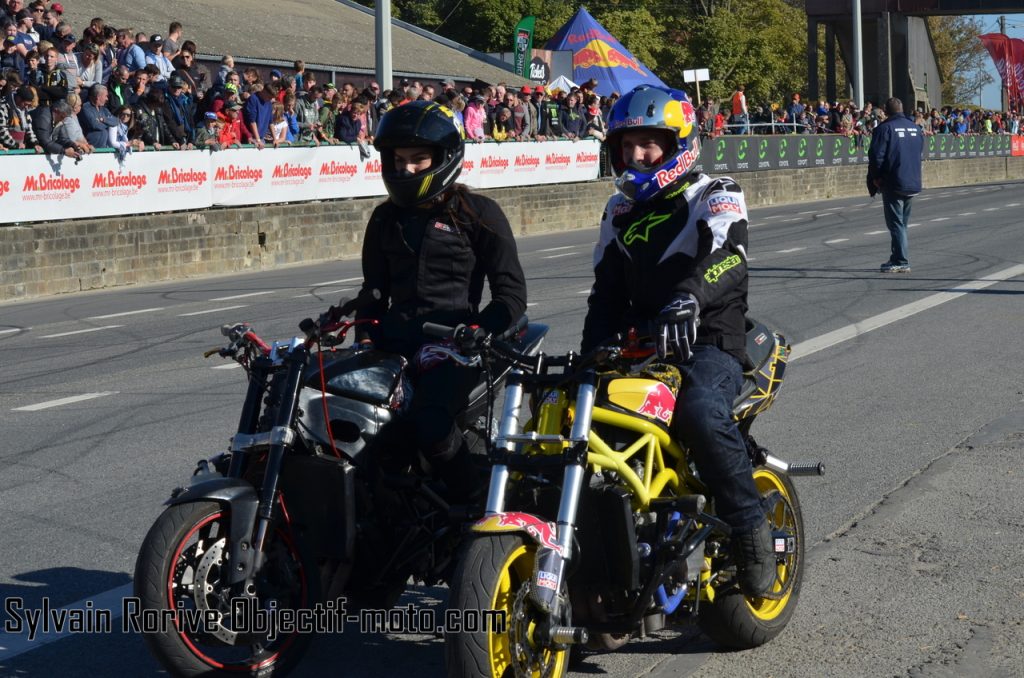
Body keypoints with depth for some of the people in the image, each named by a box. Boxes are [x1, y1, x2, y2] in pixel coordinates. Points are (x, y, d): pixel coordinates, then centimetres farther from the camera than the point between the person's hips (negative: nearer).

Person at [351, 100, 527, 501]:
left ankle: (478, 503, -14)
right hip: (396, 341, 6)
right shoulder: (385, 218, 20)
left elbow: (512, 294, -1)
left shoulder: (478, 214, 3)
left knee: (428, 422, -32)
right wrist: (365, 339, 10)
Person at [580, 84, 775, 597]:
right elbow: (608, 292, 17)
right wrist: (591, 356, 0)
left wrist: (688, 300, -44)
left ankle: (751, 529, -23)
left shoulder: (715, 197, -1)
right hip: (639, 344, 6)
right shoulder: (620, 212, 20)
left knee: (700, 412, -36)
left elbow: (727, 258, -22)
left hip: (708, 342, -6)